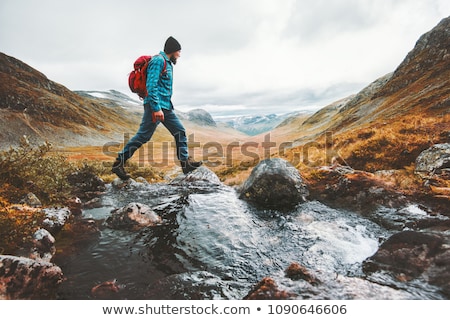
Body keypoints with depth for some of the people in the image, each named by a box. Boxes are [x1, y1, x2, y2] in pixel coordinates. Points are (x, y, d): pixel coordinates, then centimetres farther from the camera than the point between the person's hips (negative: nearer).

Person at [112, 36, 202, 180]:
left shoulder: (168, 63, 21)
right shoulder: (158, 60, -9)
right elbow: (151, 85, -19)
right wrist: (156, 108, -24)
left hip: (166, 107, 10)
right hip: (155, 105, -10)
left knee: (180, 131, 5)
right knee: (143, 136, -7)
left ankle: (185, 162, 9)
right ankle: (118, 163, 3)